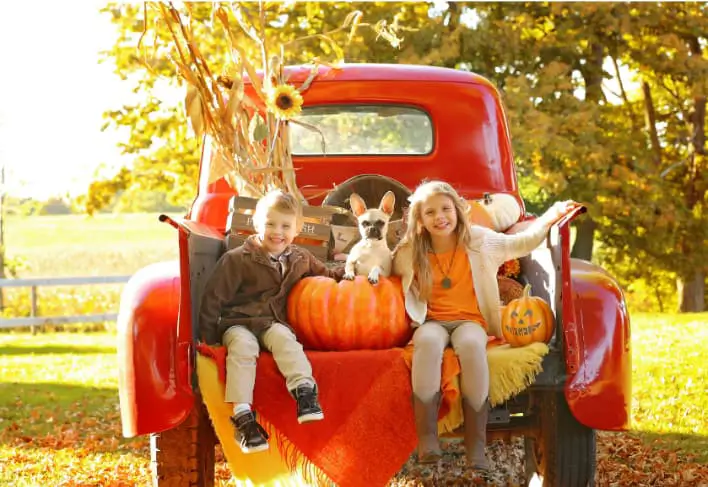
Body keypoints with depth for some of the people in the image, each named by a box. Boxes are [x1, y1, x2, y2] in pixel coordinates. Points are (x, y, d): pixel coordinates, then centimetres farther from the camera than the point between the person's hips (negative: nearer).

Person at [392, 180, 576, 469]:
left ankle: (476, 444, -38)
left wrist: (552, 215, 11)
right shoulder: (411, 253, 5)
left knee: (472, 345, -39)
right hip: (432, 321, 0)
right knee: (428, 342, -40)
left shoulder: (479, 241, 5)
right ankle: (426, 439, -41)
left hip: (470, 320, 0)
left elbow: (523, 243, 17)